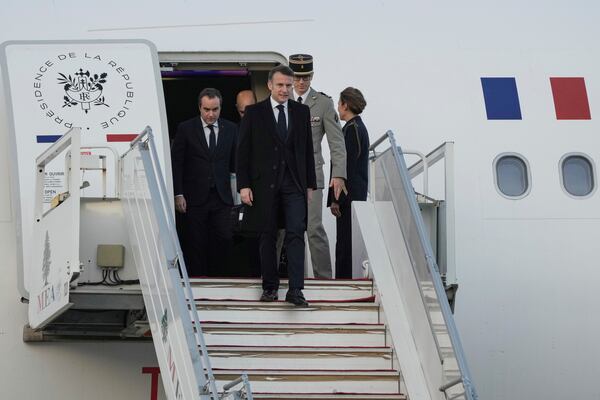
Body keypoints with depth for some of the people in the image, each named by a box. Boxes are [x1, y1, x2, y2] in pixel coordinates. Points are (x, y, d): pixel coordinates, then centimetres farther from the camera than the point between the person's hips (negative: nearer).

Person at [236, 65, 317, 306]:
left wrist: (310, 185, 9)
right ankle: (270, 287, 16)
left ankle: (295, 290, -12)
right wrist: (243, 185, -6)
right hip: (264, 183, -1)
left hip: (294, 183, 1)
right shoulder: (254, 113, 2)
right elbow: (243, 151, 1)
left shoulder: (302, 112, 10)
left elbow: (308, 150, 12)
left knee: (296, 234, -9)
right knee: (267, 236, 5)